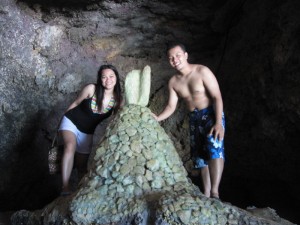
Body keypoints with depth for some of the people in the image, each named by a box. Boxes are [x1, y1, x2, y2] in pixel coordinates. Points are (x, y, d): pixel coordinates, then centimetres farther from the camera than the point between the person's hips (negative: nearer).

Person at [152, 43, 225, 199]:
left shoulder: (202, 71, -13)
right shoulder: (173, 82, 4)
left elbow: (217, 97, -17)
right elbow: (171, 106, 7)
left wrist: (218, 123, -28)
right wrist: (158, 118, -11)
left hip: (211, 114, -6)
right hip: (194, 119, 6)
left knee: (214, 147, -28)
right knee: (199, 156, 6)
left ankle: (214, 192, -32)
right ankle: (206, 194, 13)